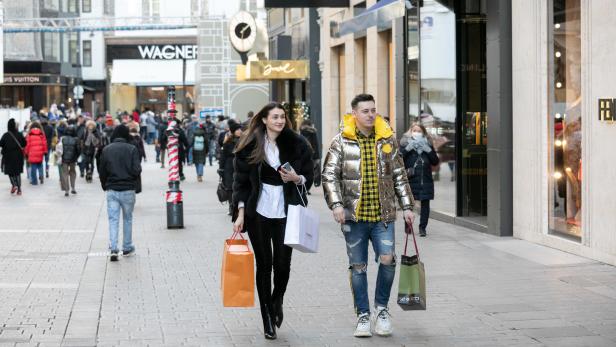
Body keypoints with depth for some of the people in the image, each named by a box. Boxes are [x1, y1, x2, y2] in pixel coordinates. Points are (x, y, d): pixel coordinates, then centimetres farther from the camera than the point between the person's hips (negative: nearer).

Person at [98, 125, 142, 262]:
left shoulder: (106, 150, 0)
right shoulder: (132, 149, -7)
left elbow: (102, 171, 4)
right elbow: (136, 170, -12)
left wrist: (105, 186, 18)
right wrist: (137, 187, 5)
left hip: (112, 190, 1)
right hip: (128, 190, -1)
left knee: (113, 219, 2)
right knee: (127, 219, 14)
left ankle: (113, 249, -11)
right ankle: (127, 248, 20)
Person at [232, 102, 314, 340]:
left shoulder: (296, 144, 3)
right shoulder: (251, 146, 1)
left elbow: (309, 178, 9)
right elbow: (241, 181, 3)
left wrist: (297, 178, -13)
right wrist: (240, 212, -5)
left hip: (285, 213, 1)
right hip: (258, 213, -1)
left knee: (283, 264, -2)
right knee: (264, 265, 3)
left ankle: (277, 300, 31)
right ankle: (268, 319, 13)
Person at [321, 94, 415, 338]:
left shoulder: (388, 140, 7)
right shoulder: (341, 142, 0)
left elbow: (399, 176, 12)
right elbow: (329, 176, -2)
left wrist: (407, 207, 8)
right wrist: (336, 204, -15)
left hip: (383, 215, 1)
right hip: (354, 216, -1)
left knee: (387, 259, -13)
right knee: (358, 266, 5)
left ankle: (381, 306, 9)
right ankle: (363, 315, 17)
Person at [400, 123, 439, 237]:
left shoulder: (428, 144, 12)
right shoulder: (405, 143, 4)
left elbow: (435, 161, 7)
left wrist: (428, 150, -7)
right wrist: (407, 149, -17)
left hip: (426, 179, 2)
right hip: (410, 179, -2)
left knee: (425, 203, 0)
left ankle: (422, 227, 7)